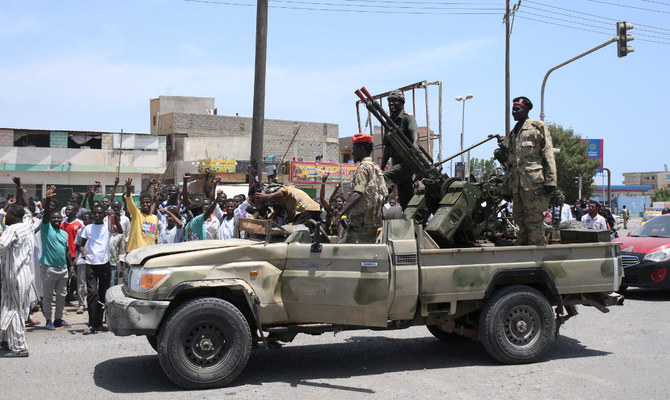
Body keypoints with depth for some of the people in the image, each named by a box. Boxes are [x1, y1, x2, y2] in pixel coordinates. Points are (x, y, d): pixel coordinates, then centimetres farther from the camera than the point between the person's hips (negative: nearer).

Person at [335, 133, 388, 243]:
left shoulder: (363, 167, -11)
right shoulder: (375, 167, 19)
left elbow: (358, 194, -25)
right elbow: (384, 195, 22)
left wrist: (341, 212, -34)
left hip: (361, 223, -10)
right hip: (374, 221, 10)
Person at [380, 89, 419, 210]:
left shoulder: (407, 118, -2)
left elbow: (414, 132, -24)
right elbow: (387, 147, 22)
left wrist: (415, 144, -45)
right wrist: (382, 167, 17)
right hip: (397, 163, 8)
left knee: (384, 178, -28)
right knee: (405, 200, 8)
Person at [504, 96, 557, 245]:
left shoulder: (538, 127, 1)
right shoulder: (513, 133, 22)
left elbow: (548, 154, -6)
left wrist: (550, 181, -13)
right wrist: (508, 183, 20)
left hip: (534, 182, -7)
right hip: (517, 185, 7)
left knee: (533, 220, -7)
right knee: (520, 220, 8)